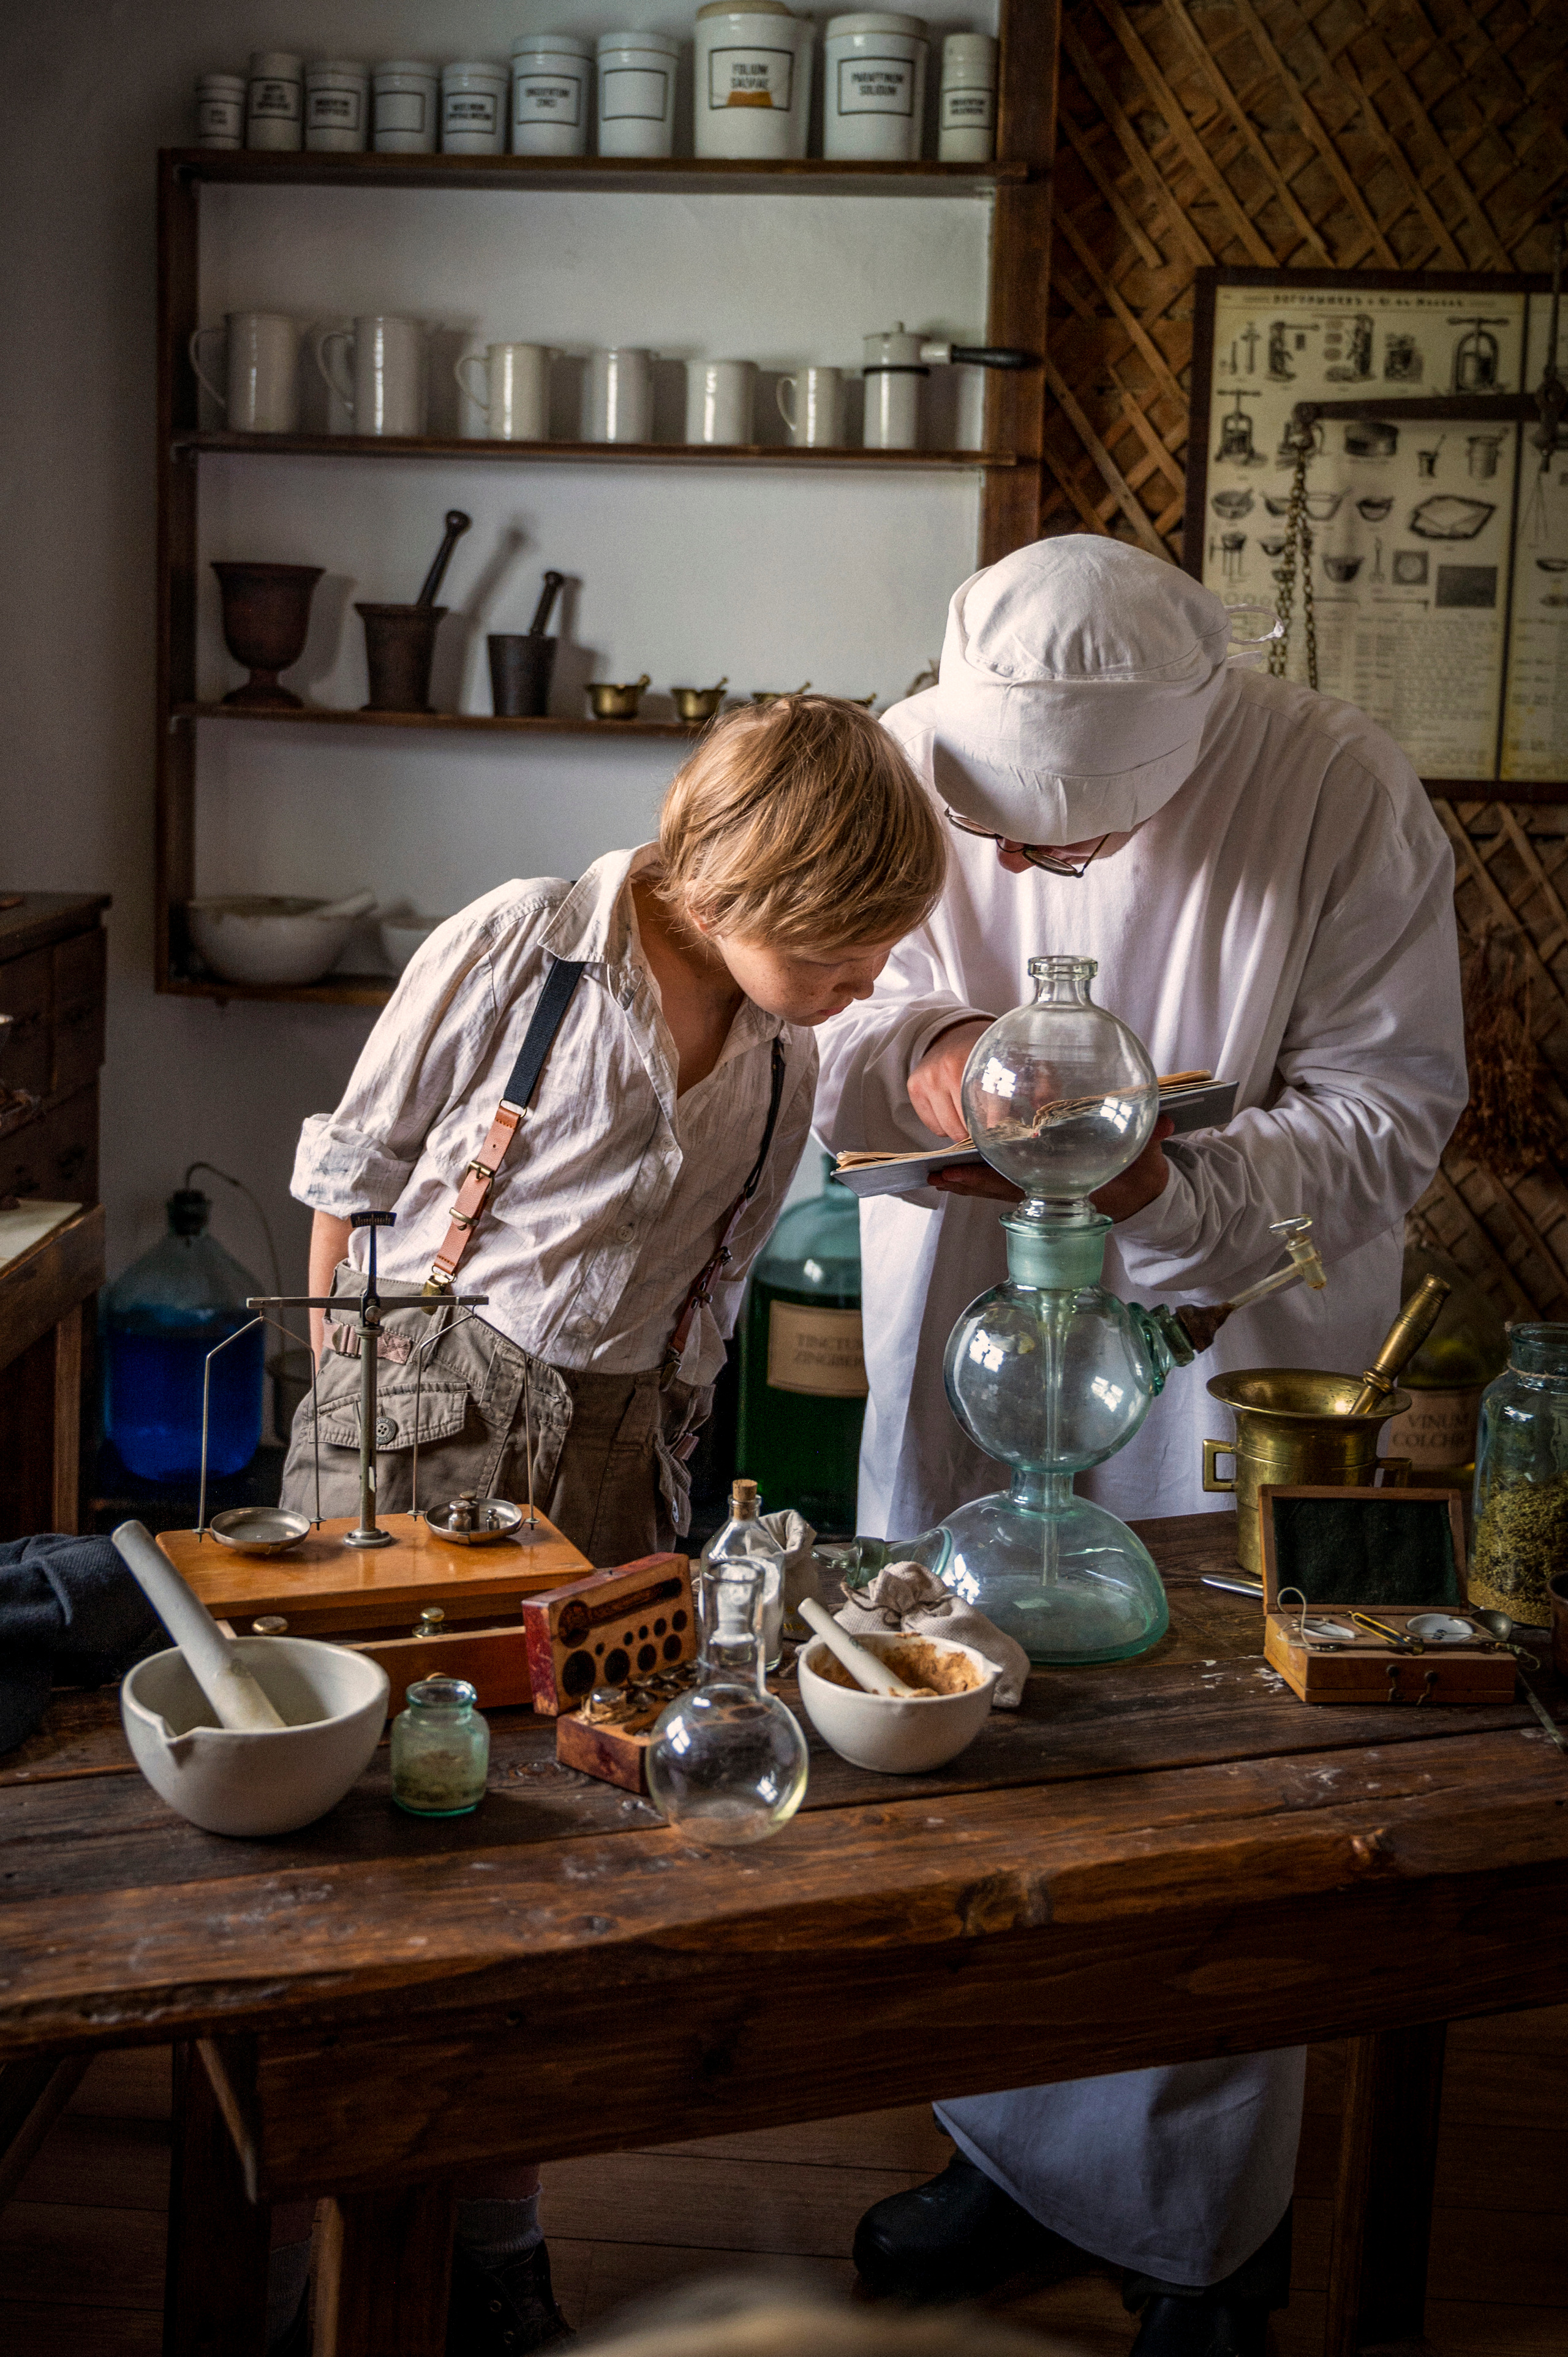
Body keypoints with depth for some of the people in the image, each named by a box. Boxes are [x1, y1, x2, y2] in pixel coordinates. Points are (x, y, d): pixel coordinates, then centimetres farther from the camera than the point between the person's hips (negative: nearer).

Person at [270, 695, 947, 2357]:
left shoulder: (784, 1063, 4)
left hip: (607, 1443, 4)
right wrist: (361, 1395, 2)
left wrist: (658, 1486, 12)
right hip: (415, 1410, -4)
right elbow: (349, 1183, -3)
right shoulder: (514, 951, -13)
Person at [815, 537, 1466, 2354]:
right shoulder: (910, 763, -8)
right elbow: (823, 1012, -1)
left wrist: (1174, 1187, -30)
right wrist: (921, 1057, -24)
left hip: (1228, 1354, -3)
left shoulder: (1339, 799, -17)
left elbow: (1390, 1112, -14)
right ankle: (1008, 2154, 36)